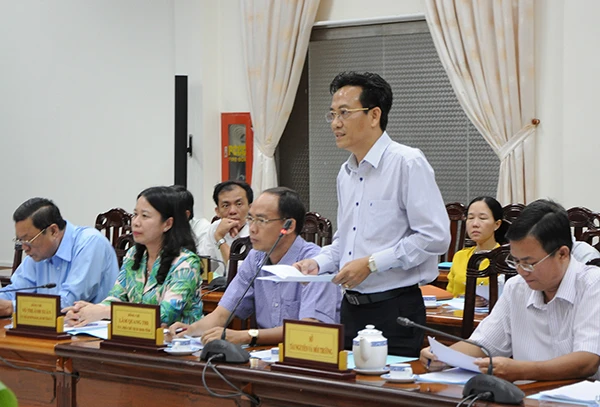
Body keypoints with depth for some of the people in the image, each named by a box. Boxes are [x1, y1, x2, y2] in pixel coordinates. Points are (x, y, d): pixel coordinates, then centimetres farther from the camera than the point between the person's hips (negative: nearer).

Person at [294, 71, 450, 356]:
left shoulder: (408, 163, -11)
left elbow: (435, 236, -18)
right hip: (351, 308, 7)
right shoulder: (346, 173, 15)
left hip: (395, 310, -7)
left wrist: (372, 264, -18)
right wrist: (318, 263, 6)